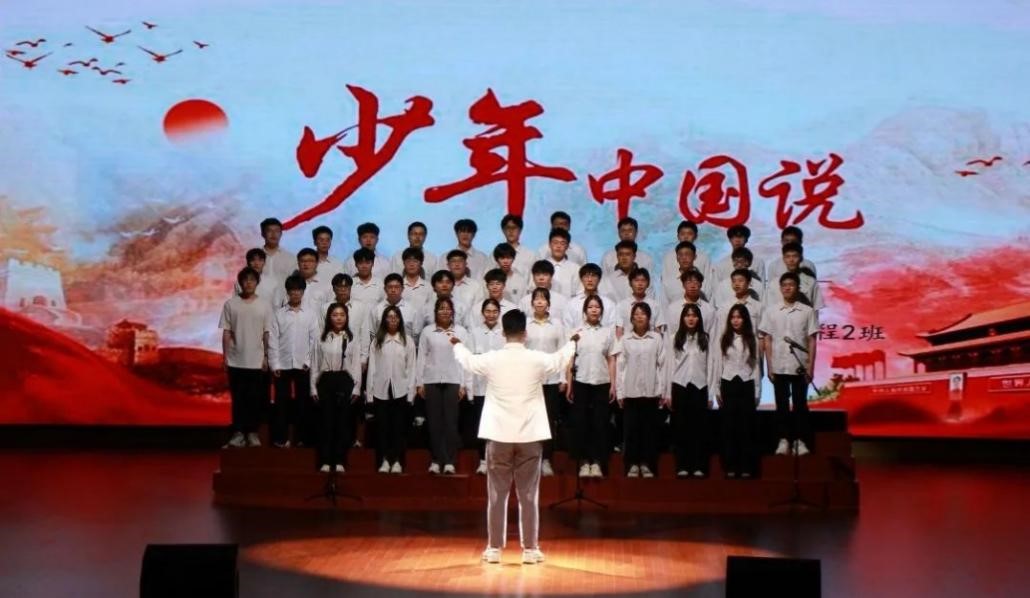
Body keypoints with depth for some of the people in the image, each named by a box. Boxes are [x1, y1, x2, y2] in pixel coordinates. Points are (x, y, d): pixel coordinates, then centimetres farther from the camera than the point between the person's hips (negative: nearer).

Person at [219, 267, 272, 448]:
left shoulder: (264, 305, 2)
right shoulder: (230, 304, 1)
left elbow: (266, 334, 4)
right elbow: (226, 332, 2)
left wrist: (266, 356, 0)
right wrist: (225, 356, -2)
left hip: (256, 361, 0)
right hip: (236, 360, 0)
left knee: (255, 398, 4)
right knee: (238, 398, 3)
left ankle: (252, 432, 13)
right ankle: (238, 433, 7)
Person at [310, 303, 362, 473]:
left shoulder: (351, 339, 4)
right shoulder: (321, 339, 5)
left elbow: (356, 365, 3)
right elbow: (315, 364, 6)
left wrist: (356, 388, -2)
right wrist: (313, 387, 2)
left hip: (345, 381, 0)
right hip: (326, 381, 0)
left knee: (342, 421, 3)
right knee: (326, 421, 2)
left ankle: (340, 461, 9)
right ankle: (325, 461, 7)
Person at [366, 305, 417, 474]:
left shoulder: (408, 341, 3)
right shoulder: (377, 341, 6)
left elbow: (411, 367, 2)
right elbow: (372, 367, 4)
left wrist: (411, 392, -3)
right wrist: (369, 392, 0)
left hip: (400, 389, -1)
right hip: (381, 390, 1)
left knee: (399, 427, 2)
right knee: (383, 426, 3)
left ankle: (397, 461, 8)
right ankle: (385, 460, 10)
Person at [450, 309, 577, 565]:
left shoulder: (491, 360, -5)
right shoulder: (538, 360, -4)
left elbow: (468, 361, 18)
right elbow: (560, 360, 18)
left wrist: (457, 345, 41)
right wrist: (572, 342, 40)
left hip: (498, 436, 0)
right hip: (529, 436, 0)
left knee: (497, 495, 8)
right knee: (529, 495, 6)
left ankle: (494, 548, 11)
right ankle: (530, 549, 9)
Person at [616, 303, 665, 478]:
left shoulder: (656, 338, 2)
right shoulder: (625, 339, 3)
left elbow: (662, 364, 2)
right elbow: (620, 366, 3)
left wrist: (661, 390, -1)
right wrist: (620, 392, -1)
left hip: (650, 391, 0)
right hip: (630, 390, 0)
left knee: (649, 428, 3)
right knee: (631, 428, 2)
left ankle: (647, 464, 11)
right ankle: (632, 464, 10)